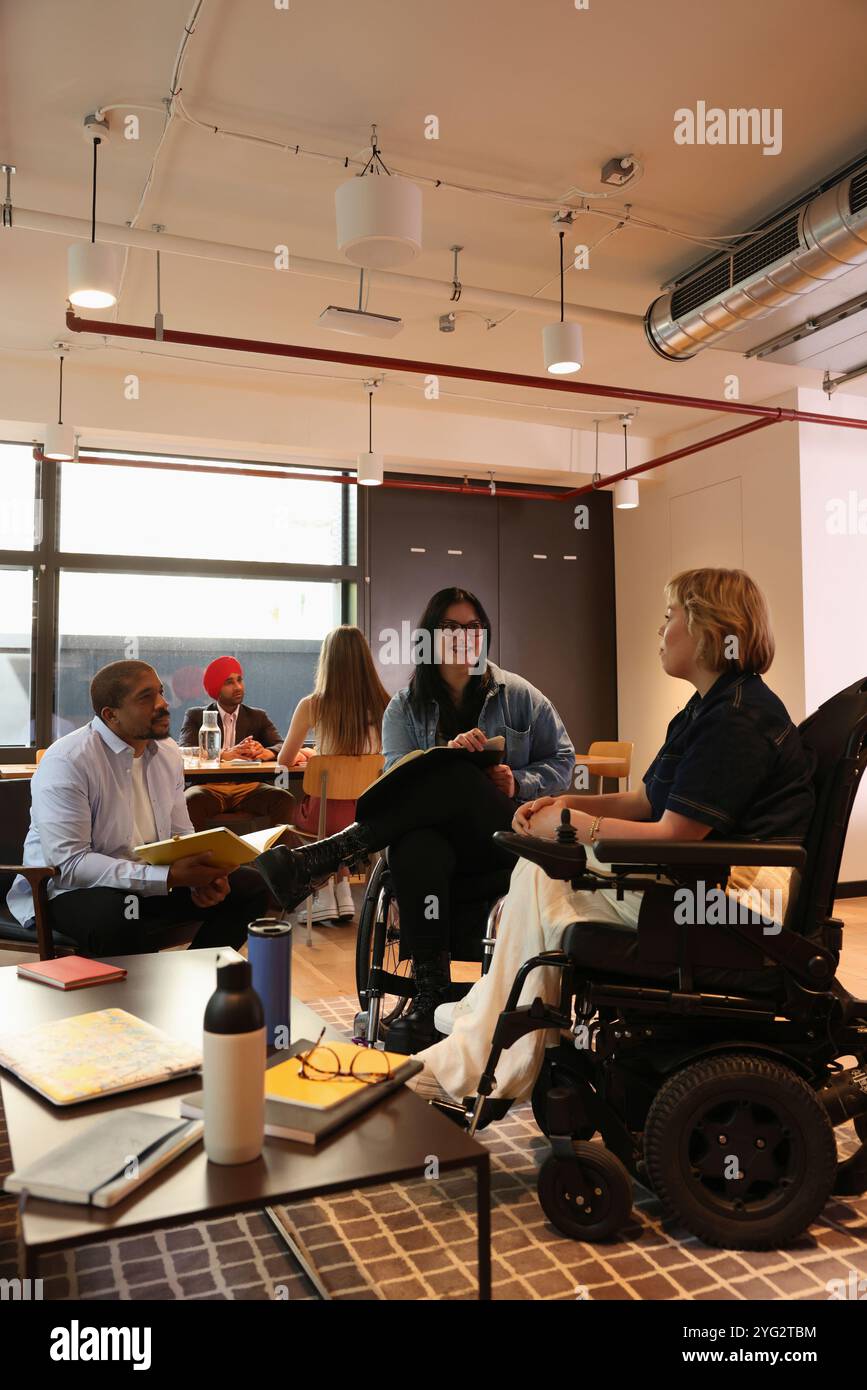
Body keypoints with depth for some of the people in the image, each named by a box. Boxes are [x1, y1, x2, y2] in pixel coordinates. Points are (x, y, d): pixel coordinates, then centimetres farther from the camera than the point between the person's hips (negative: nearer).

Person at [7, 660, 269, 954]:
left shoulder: (168, 752, 5)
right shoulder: (66, 762, -18)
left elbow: (182, 835, 11)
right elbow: (67, 864, -25)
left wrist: (200, 877, -13)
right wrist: (169, 876, -30)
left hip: (154, 882, 7)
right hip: (71, 889, -7)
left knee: (250, 886, -4)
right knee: (117, 918, -39)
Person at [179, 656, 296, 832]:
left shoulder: (258, 717, 18)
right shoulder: (196, 716, 12)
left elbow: (282, 747, 2)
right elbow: (185, 751, -6)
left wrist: (266, 752, -24)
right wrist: (224, 755, -26)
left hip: (248, 786, 2)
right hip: (209, 786, -1)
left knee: (284, 799, -27)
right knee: (192, 801, -35)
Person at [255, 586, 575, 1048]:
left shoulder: (519, 695, 12)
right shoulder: (405, 707, 13)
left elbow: (563, 760, 12)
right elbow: (399, 780, -1)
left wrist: (517, 782, -9)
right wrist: (447, 751, -21)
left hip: (505, 836, -1)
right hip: (439, 832, 1)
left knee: (454, 775, -36)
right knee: (415, 848, -40)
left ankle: (318, 860, -41)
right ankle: (430, 994, -38)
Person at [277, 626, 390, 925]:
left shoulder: (312, 706, -10)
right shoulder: (384, 705, -4)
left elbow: (284, 761, 4)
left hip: (328, 813, -3)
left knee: (297, 813, 31)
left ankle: (325, 893, 25)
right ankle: (341, 892, 29)